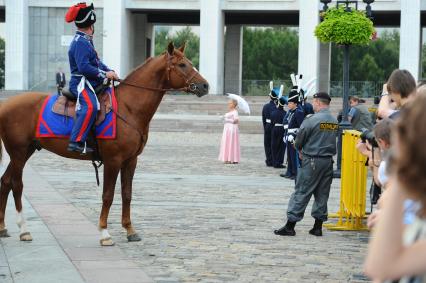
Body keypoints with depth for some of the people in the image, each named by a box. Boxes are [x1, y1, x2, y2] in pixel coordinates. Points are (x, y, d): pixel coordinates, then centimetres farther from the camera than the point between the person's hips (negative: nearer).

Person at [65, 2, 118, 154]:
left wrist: (110, 71, 7)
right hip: (81, 83, -11)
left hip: (92, 83, 11)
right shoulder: (80, 43, -14)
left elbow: (97, 62, 23)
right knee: (90, 106, -36)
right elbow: (84, 67, -23)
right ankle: (76, 141, -41)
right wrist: (105, 74, -19)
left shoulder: (86, 41, 18)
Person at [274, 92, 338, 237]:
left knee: (301, 193, -1)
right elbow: (332, 140, 12)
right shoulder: (335, 121, 6)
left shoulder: (311, 120, -14)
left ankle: (290, 225, 1)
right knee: (322, 194, 11)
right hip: (328, 161, 6)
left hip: (312, 161, -6)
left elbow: (298, 142, -9)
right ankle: (318, 227, 15)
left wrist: (300, 150, 14)